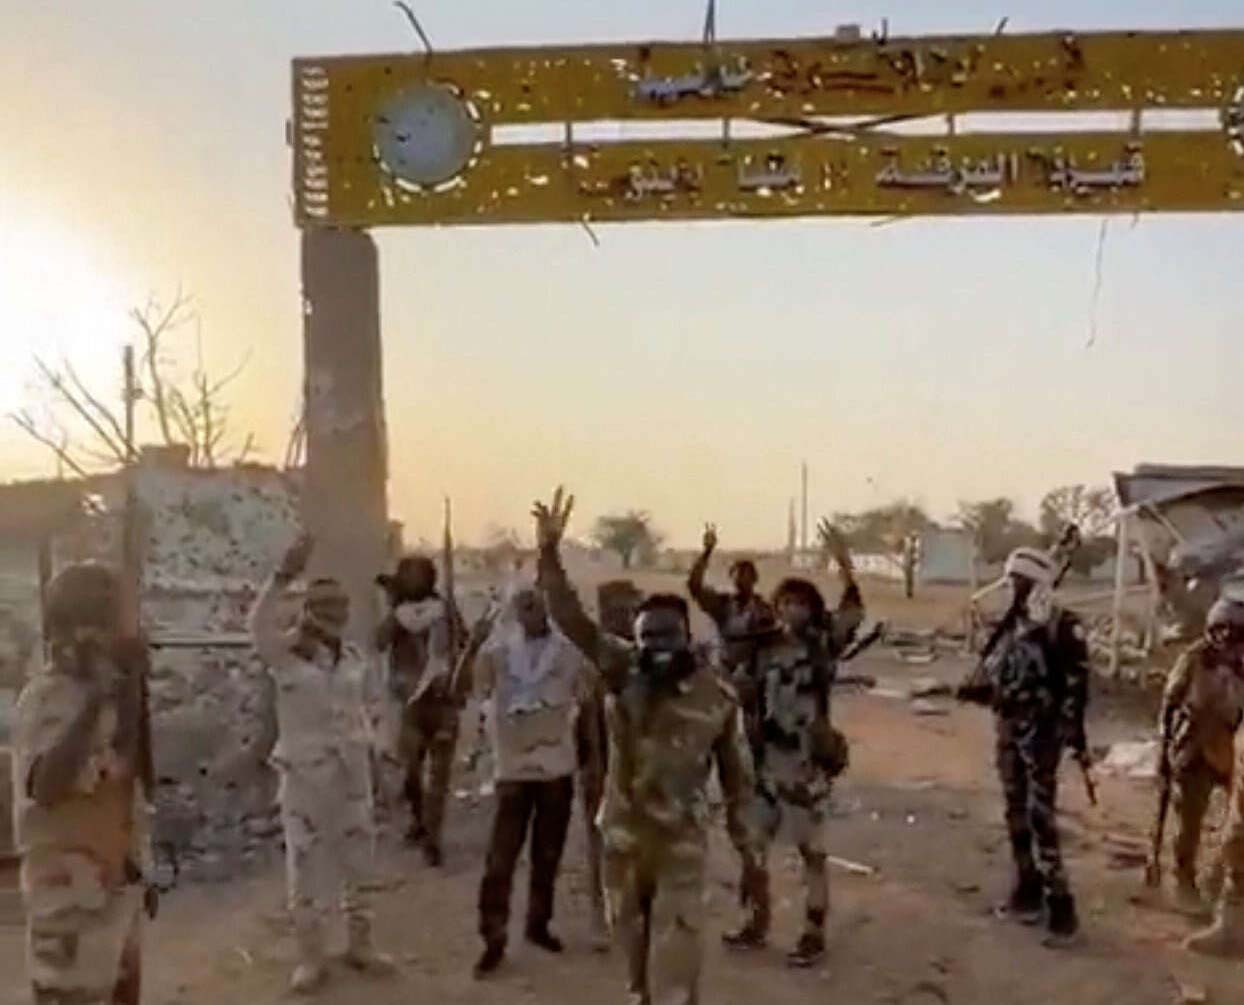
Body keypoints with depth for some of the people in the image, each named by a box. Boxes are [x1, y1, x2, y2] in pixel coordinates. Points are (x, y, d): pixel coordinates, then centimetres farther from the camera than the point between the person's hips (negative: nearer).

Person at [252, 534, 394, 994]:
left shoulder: (355, 657, 4)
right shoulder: (286, 653, -11)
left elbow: (373, 700, 20)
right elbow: (259, 624, -34)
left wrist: (367, 724, -2)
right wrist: (284, 574, -43)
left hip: (352, 772, 5)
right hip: (306, 773, -5)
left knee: (357, 861, 14)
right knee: (307, 866, 2)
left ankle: (360, 945, 30)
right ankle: (310, 958, 16)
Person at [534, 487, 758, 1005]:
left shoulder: (717, 694, -10)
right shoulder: (622, 670, -10)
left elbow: (736, 765, 2)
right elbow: (571, 618, -20)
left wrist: (741, 827, 8)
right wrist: (549, 552, -33)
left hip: (682, 836, -2)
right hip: (624, 830, 3)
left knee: (674, 946, -4)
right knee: (630, 930, 20)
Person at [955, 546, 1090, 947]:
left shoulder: (1062, 626, -12)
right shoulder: (1009, 625, 11)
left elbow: (1076, 683, -15)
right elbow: (994, 674, 17)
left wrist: (1076, 733, -20)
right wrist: (975, 688, -4)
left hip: (1043, 731, -8)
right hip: (1009, 728, 8)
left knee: (1041, 816, -12)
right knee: (1017, 814, 14)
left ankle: (1061, 908, -7)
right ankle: (1027, 893, 26)